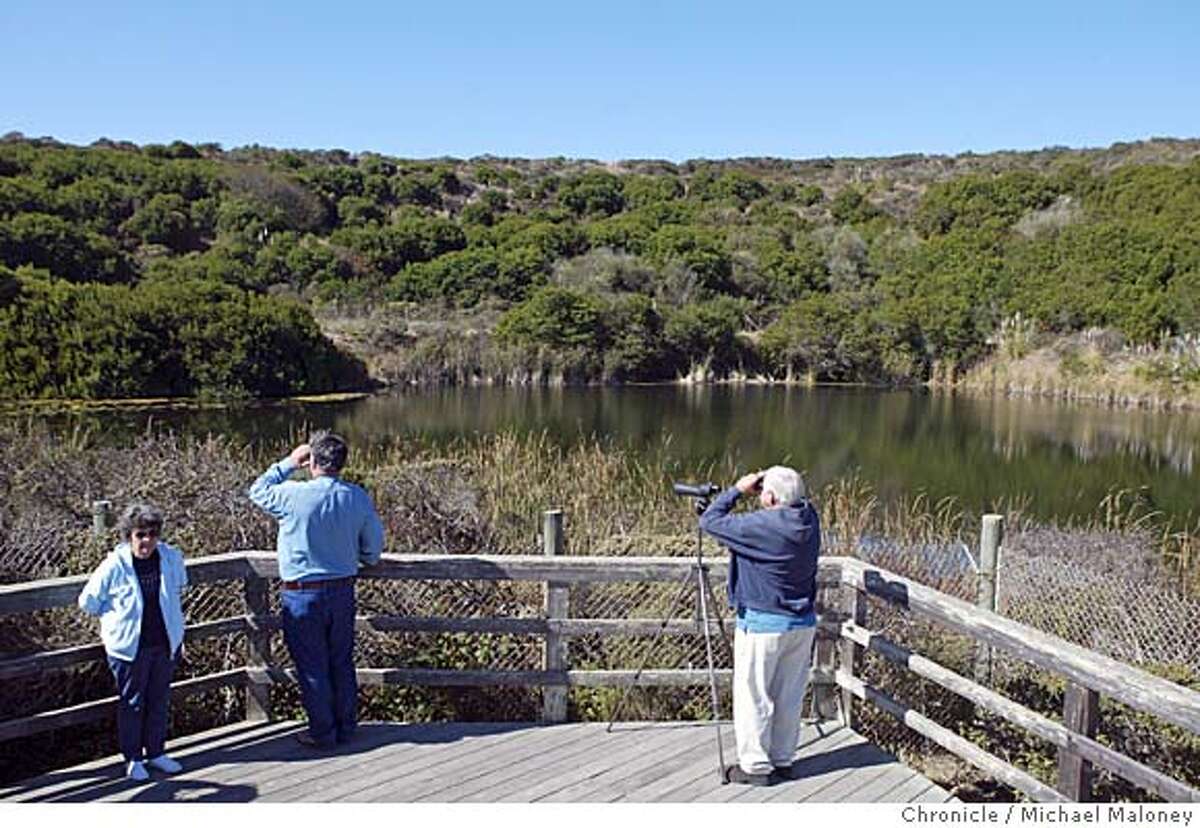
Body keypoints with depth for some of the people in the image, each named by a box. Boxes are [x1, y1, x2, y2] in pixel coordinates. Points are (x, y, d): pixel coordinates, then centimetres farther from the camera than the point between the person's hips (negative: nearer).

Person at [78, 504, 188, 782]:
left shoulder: (172, 559, -9)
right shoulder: (114, 566, -18)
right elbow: (88, 602, -5)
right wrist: (120, 617, 2)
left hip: (166, 643, 3)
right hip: (129, 646, -3)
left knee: (159, 700, 16)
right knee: (132, 703, 10)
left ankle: (156, 752, 33)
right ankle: (133, 758, 27)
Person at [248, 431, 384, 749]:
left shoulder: (294, 495, -18)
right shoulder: (359, 498, -6)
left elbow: (258, 491, 3)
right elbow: (374, 545, 6)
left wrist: (289, 463, 9)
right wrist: (364, 561, 27)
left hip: (302, 594, -4)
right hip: (343, 590, 4)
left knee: (312, 666, 9)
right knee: (342, 663, 17)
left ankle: (323, 732, 18)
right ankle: (346, 726, 27)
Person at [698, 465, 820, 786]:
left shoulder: (760, 526, -22)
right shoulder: (808, 519, -3)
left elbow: (710, 521, -15)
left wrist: (737, 489, -6)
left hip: (763, 625, -7)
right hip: (803, 623, 7)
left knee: (753, 697, 6)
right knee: (789, 697, 16)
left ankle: (756, 766, 13)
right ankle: (783, 761, 27)